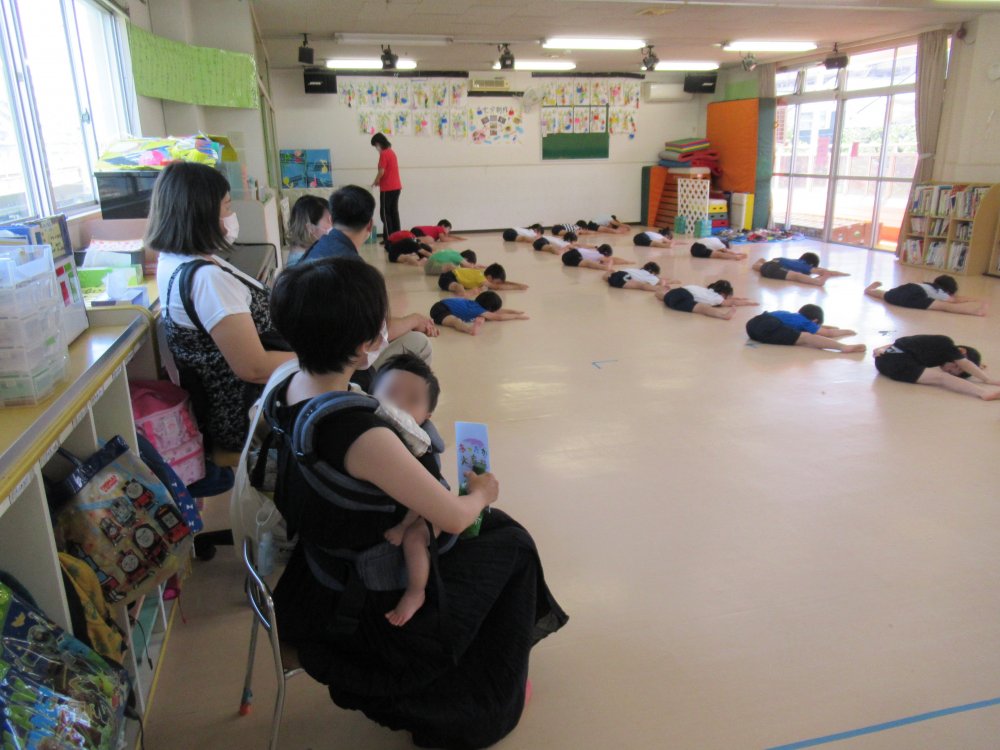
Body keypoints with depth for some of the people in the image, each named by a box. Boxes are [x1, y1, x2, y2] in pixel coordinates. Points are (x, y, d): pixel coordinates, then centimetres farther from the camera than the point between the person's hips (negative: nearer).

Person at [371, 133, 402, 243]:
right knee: (394, 212, 10)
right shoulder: (392, 152, 14)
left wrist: (375, 182, -1)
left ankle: (388, 238, -5)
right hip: (396, 187, 8)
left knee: (385, 213, -3)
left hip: (387, 188, -8)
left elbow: (381, 172, -16)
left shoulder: (383, 154, -13)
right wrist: (379, 181, 14)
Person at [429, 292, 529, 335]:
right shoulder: (476, 309, -18)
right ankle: (470, 328, -63)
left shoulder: (476, 304, 6)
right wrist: (517, 316, -9)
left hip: (445, 305, 11)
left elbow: (497, 311, 19)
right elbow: (498, 317, -18)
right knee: (455, 320, -38)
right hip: (440, 309, -11)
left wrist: (515, 311, 14)